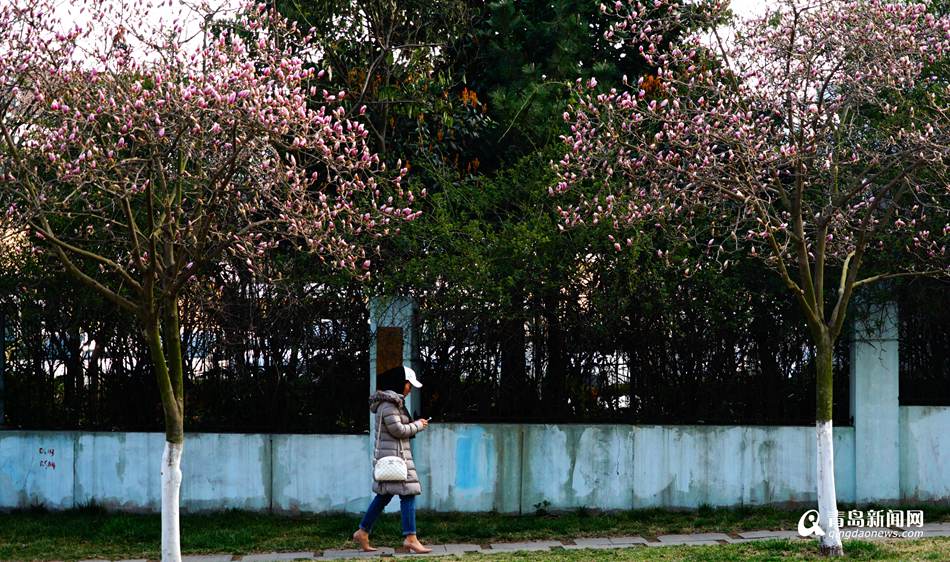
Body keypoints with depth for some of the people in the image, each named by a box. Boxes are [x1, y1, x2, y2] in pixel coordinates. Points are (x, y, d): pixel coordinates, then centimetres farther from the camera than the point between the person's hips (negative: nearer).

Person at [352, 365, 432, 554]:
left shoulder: (394, 402, 17)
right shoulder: (389, 404, -15)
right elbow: (398, 430, -18)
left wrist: (415, 426, 11)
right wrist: (418, 425, -5)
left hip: (389, 454, 10)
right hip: (393, 453, -10)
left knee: (384, 496, 13)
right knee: (408, 494, -9)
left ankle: (363, 532, 16)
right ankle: (410, 538, -11)